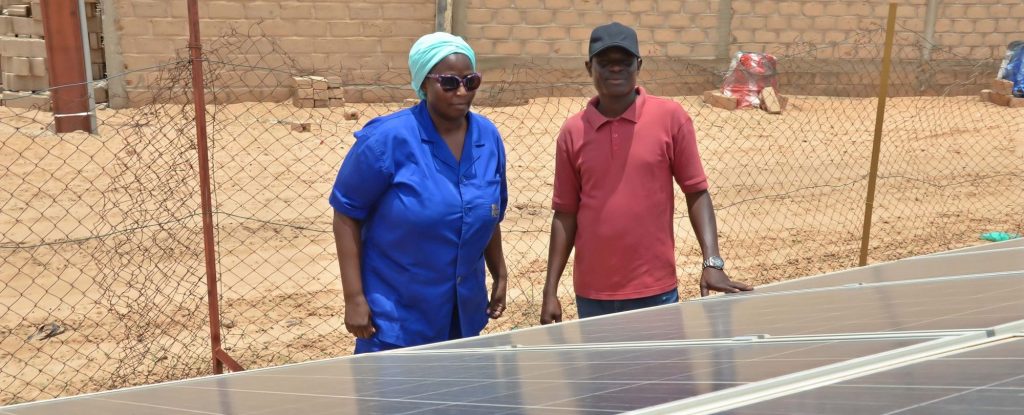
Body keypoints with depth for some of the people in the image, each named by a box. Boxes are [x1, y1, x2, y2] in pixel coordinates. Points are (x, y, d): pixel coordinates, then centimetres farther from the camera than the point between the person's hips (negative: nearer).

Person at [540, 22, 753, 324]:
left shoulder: (670, 117, -5)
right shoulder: (573, 131, 0)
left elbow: (696, 192, -1)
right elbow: (565, 214, 4)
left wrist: (712, 262, -12)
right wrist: (550, 290, 2)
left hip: (656, 290, -1)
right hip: (592, 294, 2)